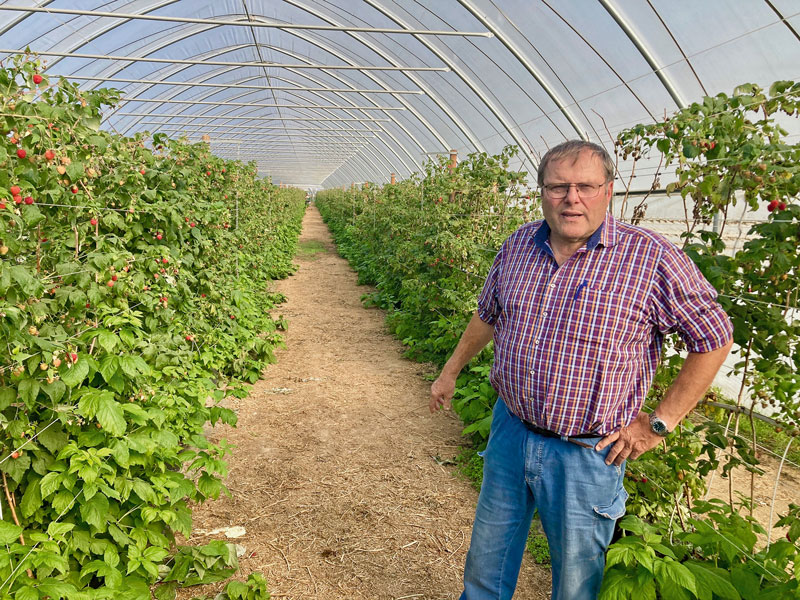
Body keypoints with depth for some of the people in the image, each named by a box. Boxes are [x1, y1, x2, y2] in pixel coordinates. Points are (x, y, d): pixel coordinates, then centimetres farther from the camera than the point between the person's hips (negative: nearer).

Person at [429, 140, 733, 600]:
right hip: (510, 432, 4)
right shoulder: (519, 245, 1)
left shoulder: (651, 259, -15)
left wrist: (659, 423, -9)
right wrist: (451, 372, 23)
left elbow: (715, 339, -7)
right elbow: (487, 316, 17)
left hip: (588, 455, -4)